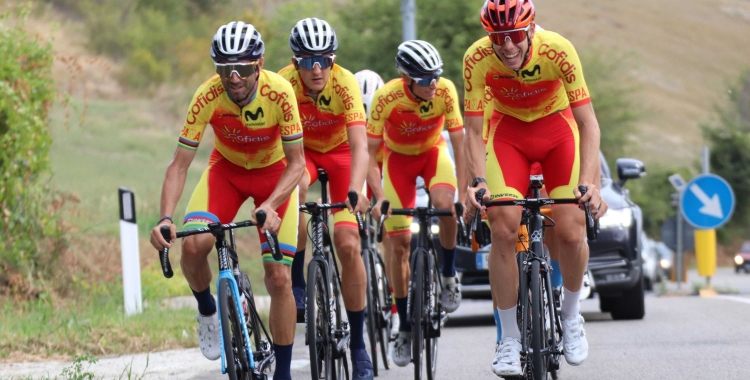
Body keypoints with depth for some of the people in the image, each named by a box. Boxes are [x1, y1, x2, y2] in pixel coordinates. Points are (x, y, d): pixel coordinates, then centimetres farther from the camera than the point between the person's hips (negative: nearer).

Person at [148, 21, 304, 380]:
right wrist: (165, 218, -39)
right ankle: (207, 310, 6)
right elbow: (179, 164, -25)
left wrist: (270, 206, -42)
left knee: (278, 277, -9)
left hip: (274, 174, -1)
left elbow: (296, 162, -25)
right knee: (193, 245, -26)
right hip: (226, 168, 1)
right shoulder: (208, 97, -29)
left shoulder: (280, 93, -31)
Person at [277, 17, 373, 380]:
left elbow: (359, 147, -37)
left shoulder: (345, 83, -31)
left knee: (348, 244, -13)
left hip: (340, 150, 0)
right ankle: (297, 284, -16)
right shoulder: (284, 83, -28)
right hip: (302, 149, 0)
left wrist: (354, 194, -53)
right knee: (293, 190, -36)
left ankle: (358, 344, -1)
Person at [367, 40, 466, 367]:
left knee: (445, 203, -33)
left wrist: (464, 195, -29)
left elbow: (460, 144, -23)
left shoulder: (445, 91, -27)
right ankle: (405, 328, 9)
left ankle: (448, 276, -8)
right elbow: (369, 152, -24)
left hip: (433, 151, 0)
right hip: (398, 156, 0)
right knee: (399, 243, -4)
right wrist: (380, 198, -34)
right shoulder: (387, 97, -30)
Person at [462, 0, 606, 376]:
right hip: (509, 131, 0)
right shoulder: (477, 59, -27)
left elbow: (587, 123, -28)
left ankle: (570, 313, 14)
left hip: (558, 129, 0)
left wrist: (589, 183, -39)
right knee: (503, 230, -18)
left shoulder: (558, 51, -31)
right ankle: (509, 339, -7)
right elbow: (473, 131, -21)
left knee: (570, 232, -16)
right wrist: (478, 182, -37)